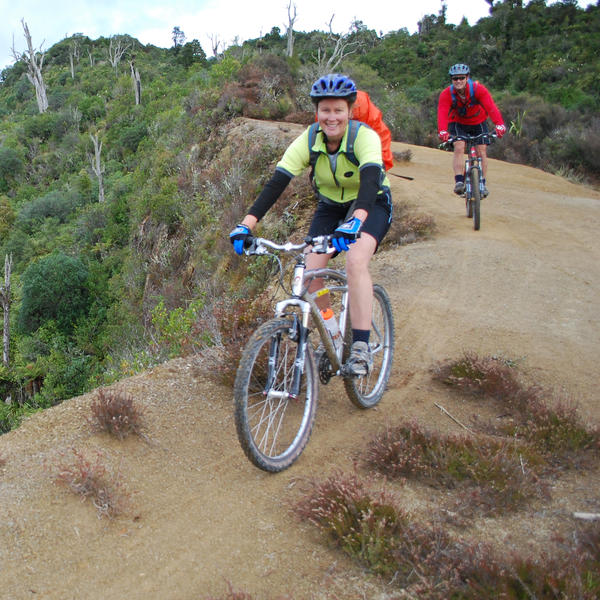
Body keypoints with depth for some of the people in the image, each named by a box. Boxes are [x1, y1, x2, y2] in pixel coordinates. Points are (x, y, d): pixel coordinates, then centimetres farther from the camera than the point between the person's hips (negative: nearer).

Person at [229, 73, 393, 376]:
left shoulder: (365, 136, -27)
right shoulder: (308, 140, -18)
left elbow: (370, 182, -43)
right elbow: (276, 183, -26)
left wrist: (355, 222, -62)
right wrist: (246, 225, -38)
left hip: (372, 205, -4)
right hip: (330, 206, 4)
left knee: (355, 262, -31)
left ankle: (361, 348, -24)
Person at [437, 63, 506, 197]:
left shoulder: (478, 89, -25)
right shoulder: (446, 94, -24)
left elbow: (491, 107, -36)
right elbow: (442, 114, -37)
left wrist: (499, 124, -52)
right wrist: (442, 131, -56)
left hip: (478, 123, 1)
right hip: (458, 123, 0)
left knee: (482, 151, -5)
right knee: (459, 148, -23)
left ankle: (482, 183, 11)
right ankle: (459, 182, -23)